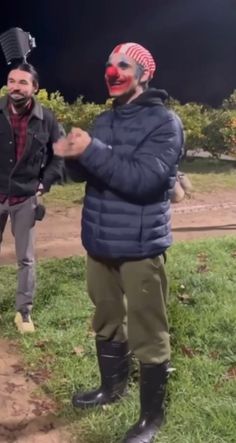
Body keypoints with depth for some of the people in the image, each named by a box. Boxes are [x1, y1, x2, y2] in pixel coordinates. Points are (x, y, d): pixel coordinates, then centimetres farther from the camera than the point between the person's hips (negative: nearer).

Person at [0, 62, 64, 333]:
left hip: (26, 199, 0)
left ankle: (23, 310, 22)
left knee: (25, 259, 8)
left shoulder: (46, 119, -3)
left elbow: (58, 154, 9)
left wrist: (45, 183, -1)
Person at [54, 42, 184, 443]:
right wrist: (72, 155, -10)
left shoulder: (163, 122, -10)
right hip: (100, 242, 7)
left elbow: (144, 179, -23)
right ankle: (112, 386, 40)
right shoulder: (104, 120, 12)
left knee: (148, 334, 2)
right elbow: (86, 173, 12)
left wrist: (92, 150, -29)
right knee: (107, 321, 20)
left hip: (140, 246, -7)